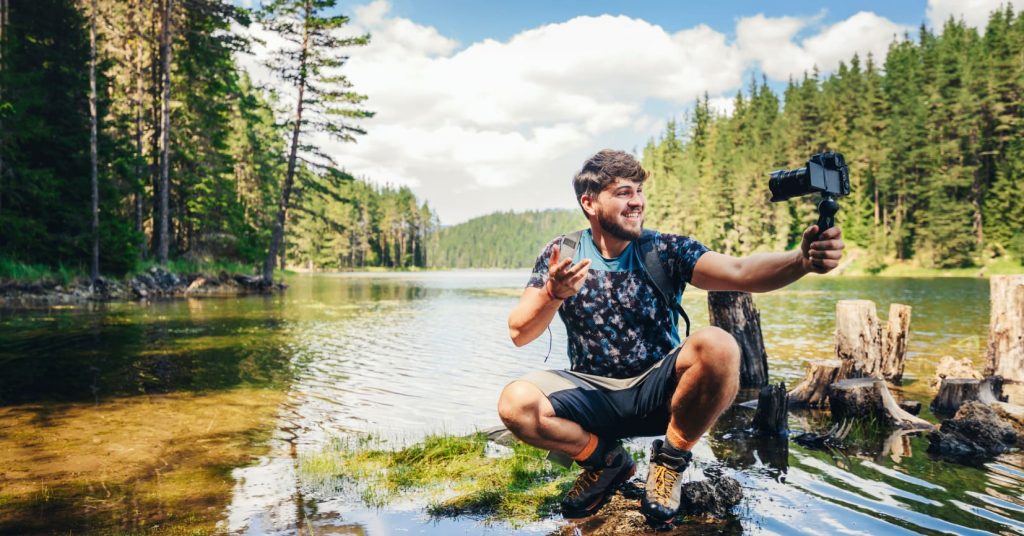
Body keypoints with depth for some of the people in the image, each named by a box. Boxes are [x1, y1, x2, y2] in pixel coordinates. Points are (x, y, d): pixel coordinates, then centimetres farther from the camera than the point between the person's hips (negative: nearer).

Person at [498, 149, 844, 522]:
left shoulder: (666, 251, -4)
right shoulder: (560, 256, -2)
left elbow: (739, 273, -21)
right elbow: (519, 334, -7)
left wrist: (802, 260, -41)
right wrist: (552, 294, -28)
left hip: (658, 390, 0)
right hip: (592, 394, 1)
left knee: (717, 346, -30)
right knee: (516, 402, -29)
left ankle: (672, 458, -4)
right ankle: (607, 460, 2)